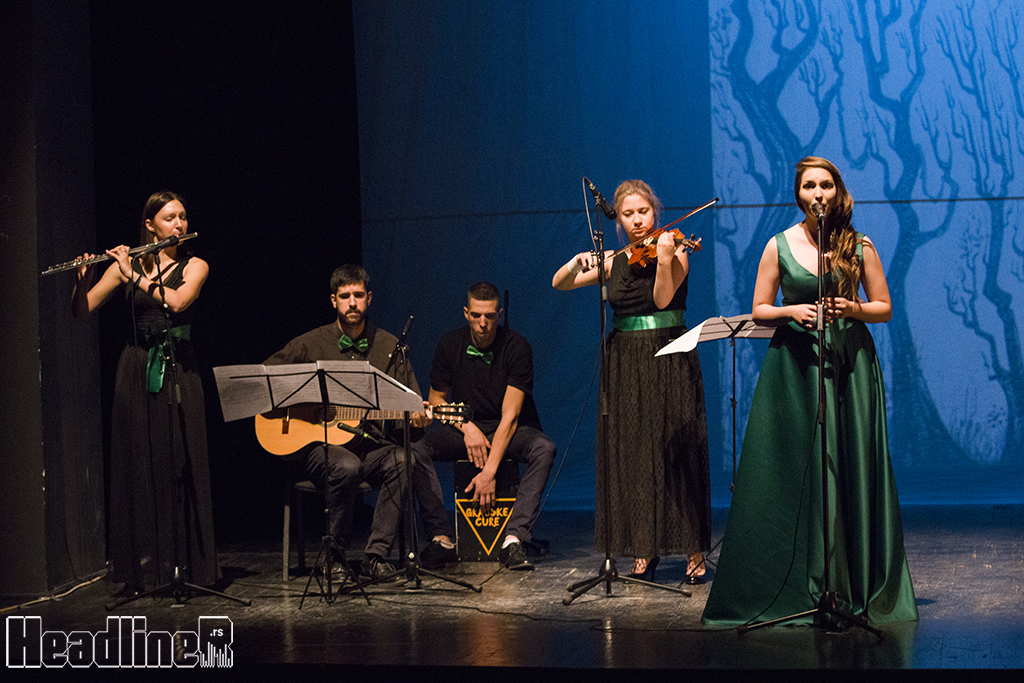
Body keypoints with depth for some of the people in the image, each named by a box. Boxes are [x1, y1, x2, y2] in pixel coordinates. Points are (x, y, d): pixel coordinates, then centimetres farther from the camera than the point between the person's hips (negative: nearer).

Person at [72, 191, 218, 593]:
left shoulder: (194, 266, 5)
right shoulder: (125, 265, 7)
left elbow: (178, 301, -16)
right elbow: (81, 312, 3)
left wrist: (134, 277, -18)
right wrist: (83, 278, -15)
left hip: (178, 371, -1)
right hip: (137, 371, 1)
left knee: (182, 465, -3)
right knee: (138, 466, 0)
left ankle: (190, 565, 3)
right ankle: (144, 568, 6)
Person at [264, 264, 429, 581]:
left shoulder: (389, 346, 9)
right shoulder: (311, 344, 4)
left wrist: (416, 416, -14)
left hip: (373, 444, 2)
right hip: (321, 444, -2)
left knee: (403, 460, -31)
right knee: (346, 466, -36)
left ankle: (376, 555, -24)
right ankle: (335, 554, -16)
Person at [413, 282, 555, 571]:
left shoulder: (517, 347, -16)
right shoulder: (450, 345, -6)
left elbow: (510, 415, -21)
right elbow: (436, 399, 6)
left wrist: (489, 472, -28)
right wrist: (466, 427, -14)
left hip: (510, 431, -2)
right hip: (464, 428, 2)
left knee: (543, 449, -35)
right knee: (417, 448, -26)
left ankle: (513, 539, -40)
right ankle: (441, 539, -27)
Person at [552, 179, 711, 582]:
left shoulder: (674, 252, -1)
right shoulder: (612, 261, 10)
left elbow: (662, 299, -16)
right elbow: (559, 284, 8)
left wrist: (664, 260, -30)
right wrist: (579, 262, -11)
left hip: (670, 364, -4)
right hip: (625, 365, 4)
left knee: (676, 453, -5)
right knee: (631, 456, 1)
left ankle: (694, 552, 1)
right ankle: (644, 552, 5)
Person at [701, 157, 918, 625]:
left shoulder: (860, 246, 4)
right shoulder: (779, 246, 4)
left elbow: (884, 308, 8)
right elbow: (758, 311, 8)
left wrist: (852, 308, -11)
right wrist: (792, 311, -11)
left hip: (850, 363, 0)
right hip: (794, 365, 0)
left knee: (852, 470, -1)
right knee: (792, 474, -2)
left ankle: (854, 585, 8)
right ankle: (797, 584, 7)